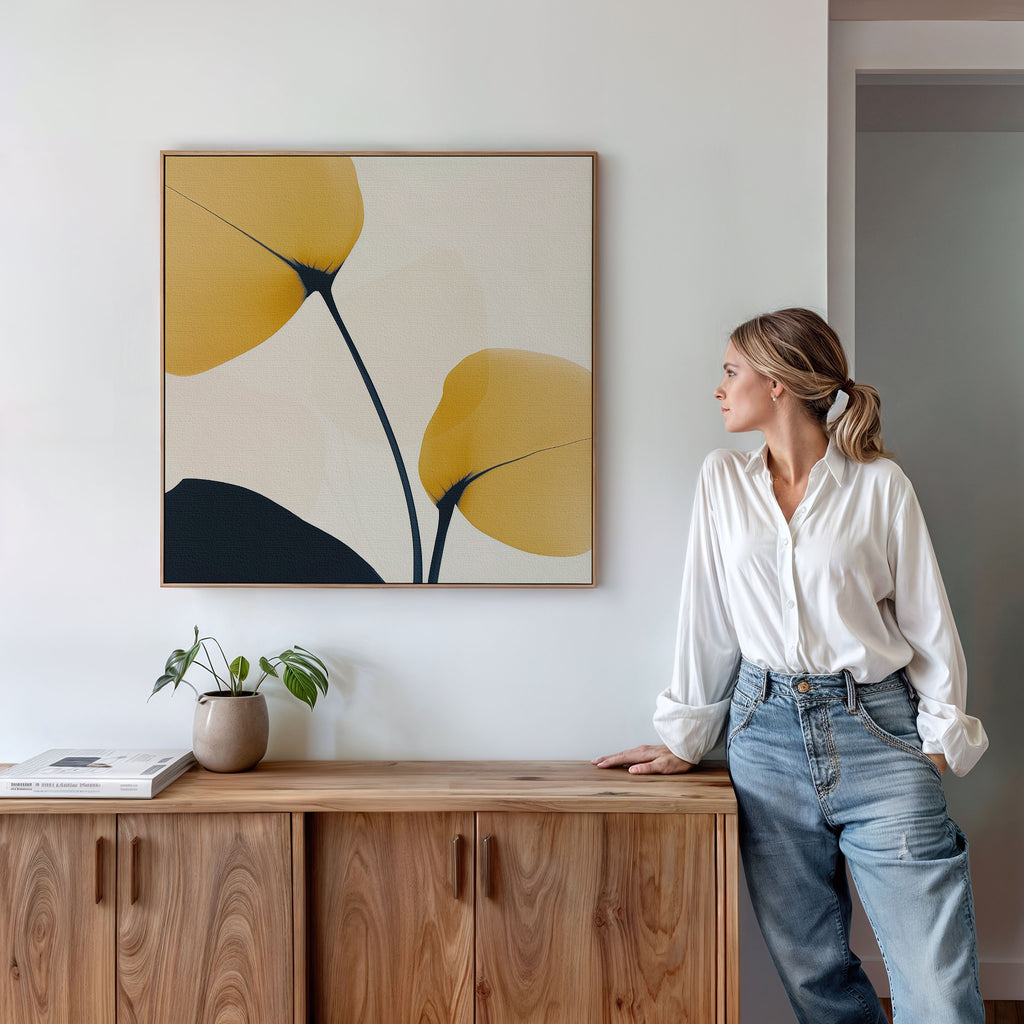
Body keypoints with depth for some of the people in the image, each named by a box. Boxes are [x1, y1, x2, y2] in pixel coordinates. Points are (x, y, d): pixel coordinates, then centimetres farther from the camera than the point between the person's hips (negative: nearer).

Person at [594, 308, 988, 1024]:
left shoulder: (880, 484, 0)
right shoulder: (723, 480, 8)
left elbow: (928, 621, 3)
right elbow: (707, 616, 9)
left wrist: (942, 737, -3)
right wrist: (686, 739, 10)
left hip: (875, 731, -2)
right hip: (767, 733, 3)